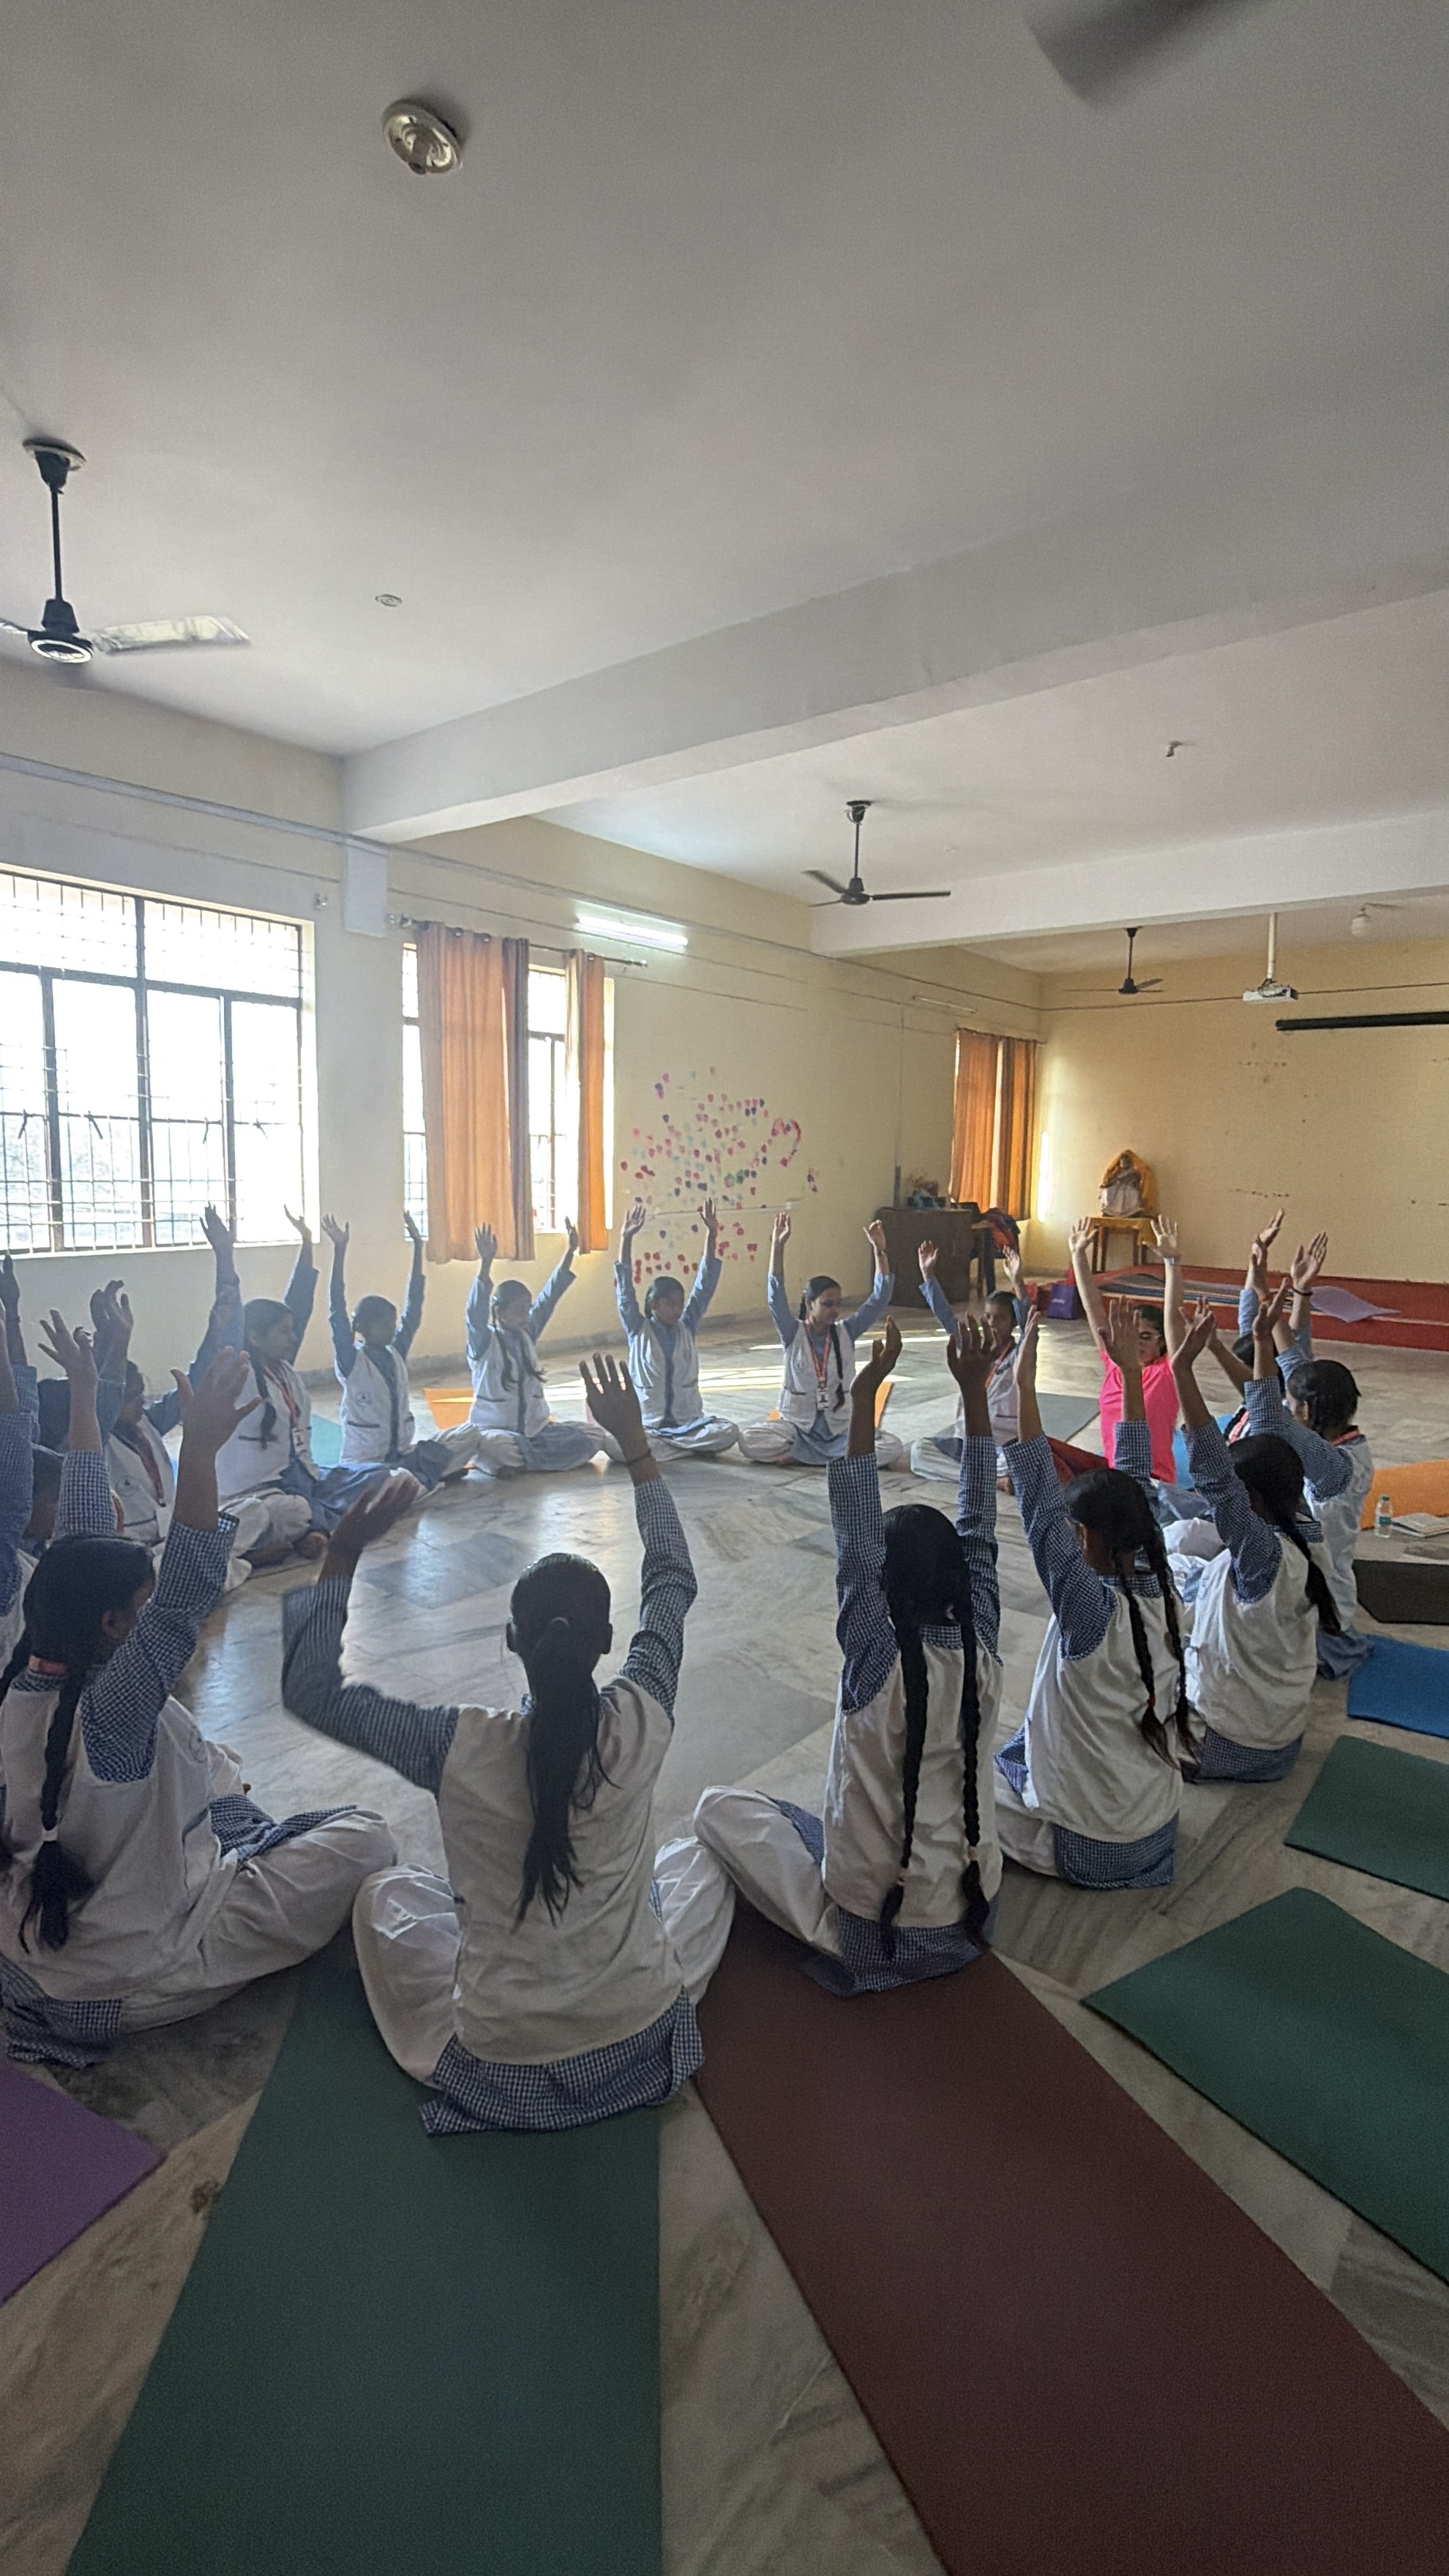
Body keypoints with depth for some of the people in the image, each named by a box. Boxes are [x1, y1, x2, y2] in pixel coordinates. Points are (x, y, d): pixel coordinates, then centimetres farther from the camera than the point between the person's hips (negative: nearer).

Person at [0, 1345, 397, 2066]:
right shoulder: (107, 1712, -34)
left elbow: (82, 1537, -6)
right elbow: (184, 1598, -45)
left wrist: (83, 1398, -1)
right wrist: (200, 1449, -54)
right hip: (124, 1987, -8)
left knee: (214, 1766, 24)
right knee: (364, 1839, -8)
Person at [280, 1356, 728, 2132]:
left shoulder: (459, 1749, -25)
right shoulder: (639, 1724, -21)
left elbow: (312, 1692, -13)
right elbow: (671, 1582, -6)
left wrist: (342, 1554, -17)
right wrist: (634, 1443, -1)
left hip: (499, 2075, 0)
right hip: (639, 2048, 1)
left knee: (384, 1892, 23)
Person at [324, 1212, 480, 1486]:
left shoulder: (397, 1353, 5)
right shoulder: (351, 1362, -9)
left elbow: (414, 1305, 3)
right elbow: (337, 1314, -22)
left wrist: (417, 1246, -2)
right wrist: (339, 1251, -29)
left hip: (404, 1453, 7)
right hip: (365, 1461, -6)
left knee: (470, 1434, -8)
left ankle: (415, 1474, -9)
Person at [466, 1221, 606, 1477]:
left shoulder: (528, 1334, 8)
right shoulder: (483, 1341, -7)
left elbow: (549, 1296, 3)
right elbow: (476, 1310, -25)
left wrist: (570, 1251, -6)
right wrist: (486, 1262, -38)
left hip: (536, 1429, 6)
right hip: (495, 1429, -6)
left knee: (592, 1436, -14)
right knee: (494, 1447, -41)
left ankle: (517, 1461, -6)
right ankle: (536, 1458, -8)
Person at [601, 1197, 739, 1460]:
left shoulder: (687, 1328, 5)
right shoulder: (638, 1331, 0)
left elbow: (705, 1285, -1)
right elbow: (624, 1290, -11)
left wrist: (711, 1235, -10)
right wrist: (625, 1239, -21)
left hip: (690, 1422, 2)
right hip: (648, 1424, -2)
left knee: (729, 1432, -27)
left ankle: (661, 1448, -11)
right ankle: (695, 1449, -17)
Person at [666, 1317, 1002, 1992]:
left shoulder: (879, 1660, -25)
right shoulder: (980, 1649, -13)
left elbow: (854, 1540, -28)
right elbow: (979, 1529, -9)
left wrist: (864, 1398, -33)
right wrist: (973, 1391, -8)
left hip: (869, 1937, -5)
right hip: (969, 1923, 5)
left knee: (719, 1808, 6)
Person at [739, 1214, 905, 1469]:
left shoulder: (846, 1333, 0)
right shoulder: (793, 1334, -6)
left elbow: (880, 1299, -8)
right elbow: (776, 1297, -21)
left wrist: (879, 1252, -19)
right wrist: (777, 1247, -30)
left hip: (841, 1428, 2)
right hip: (798, 1426, -2)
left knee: (892, 1448, -24)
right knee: (750, 1441, -30)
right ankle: (836, 1456, -18)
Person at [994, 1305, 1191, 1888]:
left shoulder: (1090, 1613, -30)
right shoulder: (1157, 1592, -12)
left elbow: (1040, 1505, -37)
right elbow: (1135, 1482, -7)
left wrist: (1025, 1387, -41)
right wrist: (1130, 1372, -6)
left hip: (1091, 1849, -7)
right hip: (1159, 1828, 7)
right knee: (1020, 1749, 27)